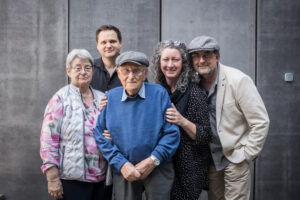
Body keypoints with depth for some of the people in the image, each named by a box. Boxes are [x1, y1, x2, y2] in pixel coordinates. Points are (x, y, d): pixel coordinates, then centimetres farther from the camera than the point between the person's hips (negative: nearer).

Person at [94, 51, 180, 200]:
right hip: (123, 171, 1)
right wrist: (121, 164, -9)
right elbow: (100, 136, 1)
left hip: (158, 169, -1)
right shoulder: (110, 98, 1)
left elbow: (172, 132, -5)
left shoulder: (159, 93, -4)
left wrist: (153, 160, -13)